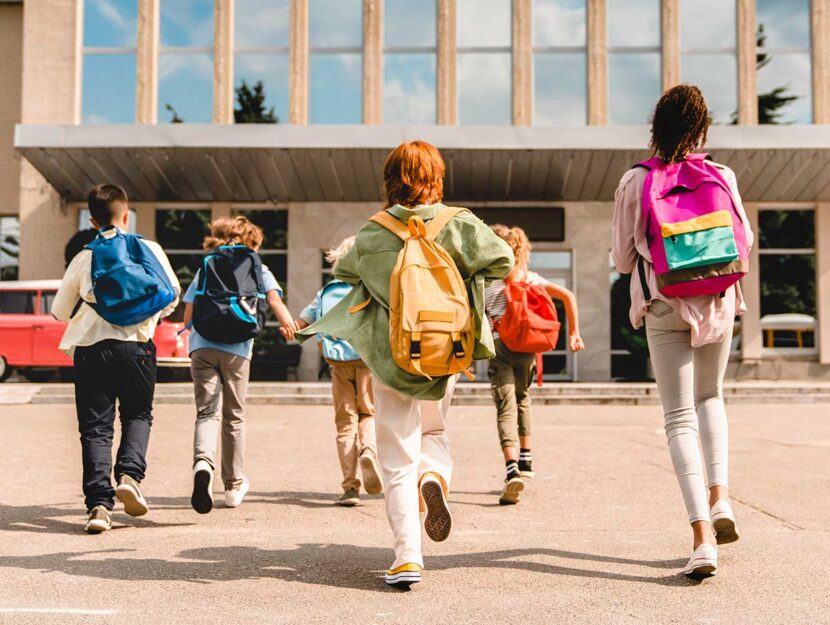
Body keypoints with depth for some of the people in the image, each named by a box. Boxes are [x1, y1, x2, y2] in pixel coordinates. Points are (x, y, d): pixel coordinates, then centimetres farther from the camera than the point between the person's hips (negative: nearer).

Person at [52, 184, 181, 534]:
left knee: (96, 426, 4)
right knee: (138, 414, 18)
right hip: (137, 346, 0)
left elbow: (60, 311, 10)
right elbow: (172, 295, 11)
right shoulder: (150, 250, 3)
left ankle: (99, 503, -5)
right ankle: (130, 474, -6)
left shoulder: (84, 258, 3)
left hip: (91, 347, 0)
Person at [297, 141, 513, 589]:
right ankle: (435, 474, -8)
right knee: (433, 430, 26)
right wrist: (465, 275, 8)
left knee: (398, 458, 4)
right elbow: (502, 261, -10)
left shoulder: (372, 234, -3)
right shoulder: (459, 225, -5)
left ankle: (407, 554, -6)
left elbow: (344, 271, 12)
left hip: (390, 355, -1)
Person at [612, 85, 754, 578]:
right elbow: (744, 240, 10)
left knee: (680, 416, 1)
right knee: (710, 396, 25)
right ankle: (721, 497, 10)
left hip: (663, 307, -1)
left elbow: (622, 259, 0)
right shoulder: (722, 176, -2)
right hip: (717, 302, 2)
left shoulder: (634, 183, -5)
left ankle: (703, 537, -9)